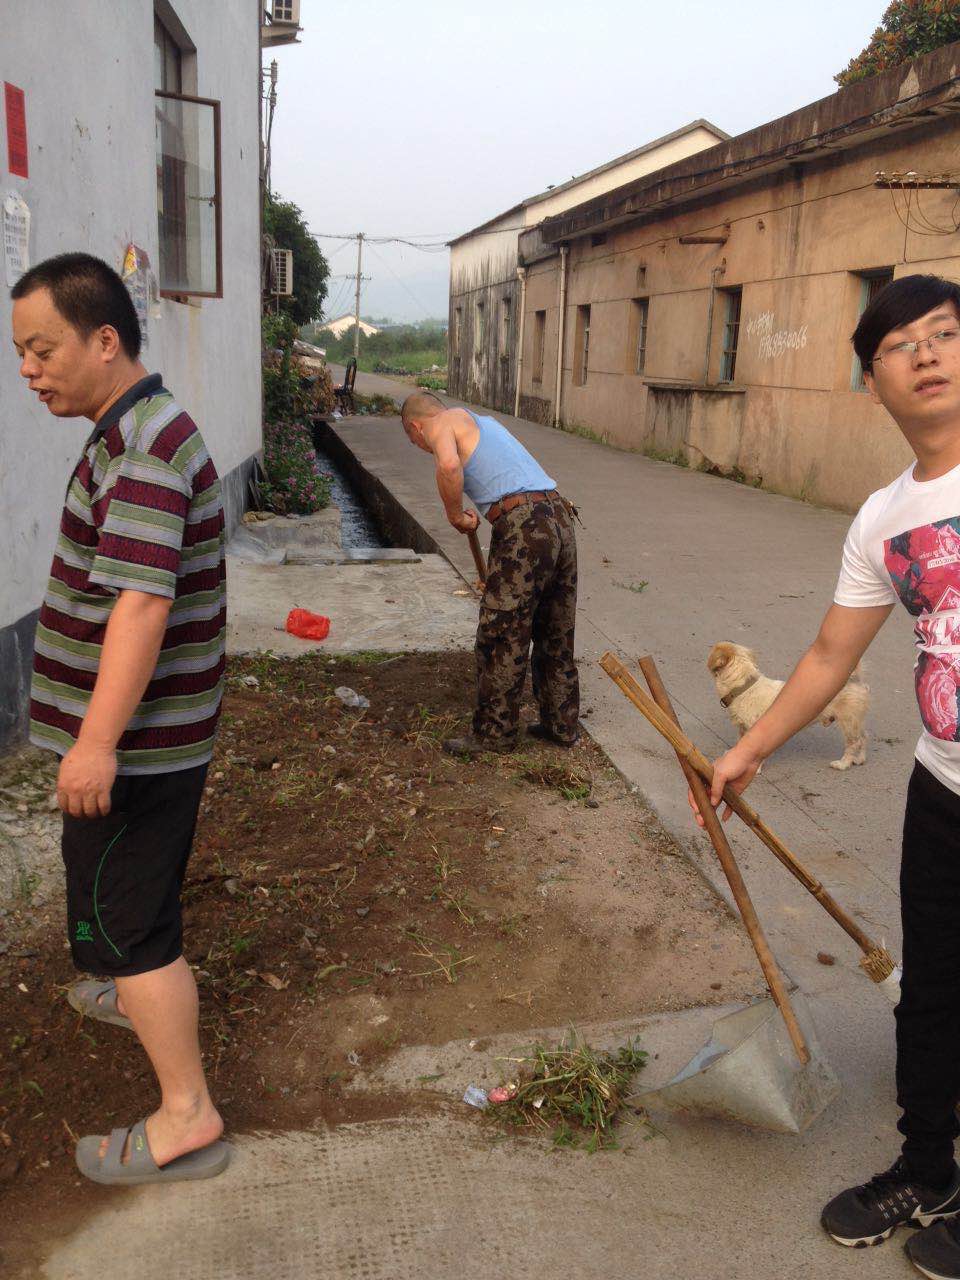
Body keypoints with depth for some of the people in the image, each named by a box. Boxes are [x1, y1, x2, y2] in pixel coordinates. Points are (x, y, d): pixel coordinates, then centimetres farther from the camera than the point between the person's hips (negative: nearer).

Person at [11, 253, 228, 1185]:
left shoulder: (141, 447, -21)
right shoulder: (142, 429, 12)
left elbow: (143, 599, -30)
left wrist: (97, 741, -32)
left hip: (138, 740, -10)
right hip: (151, 730, 10)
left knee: (119, 914, -1)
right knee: (131, 888, 28)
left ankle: (186, 1117, 10)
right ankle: (145, 996, 51)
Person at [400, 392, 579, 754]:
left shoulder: (441, 423, 5)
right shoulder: (483, 422, 31)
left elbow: (448, 464, -20)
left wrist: (455, 516, -3)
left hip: (522, 530, -9)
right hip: (560, 517, 9)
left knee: (500, 640, 4)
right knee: (555, 637, 19)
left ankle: (495, 733, 14)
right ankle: (561, 724, 31)